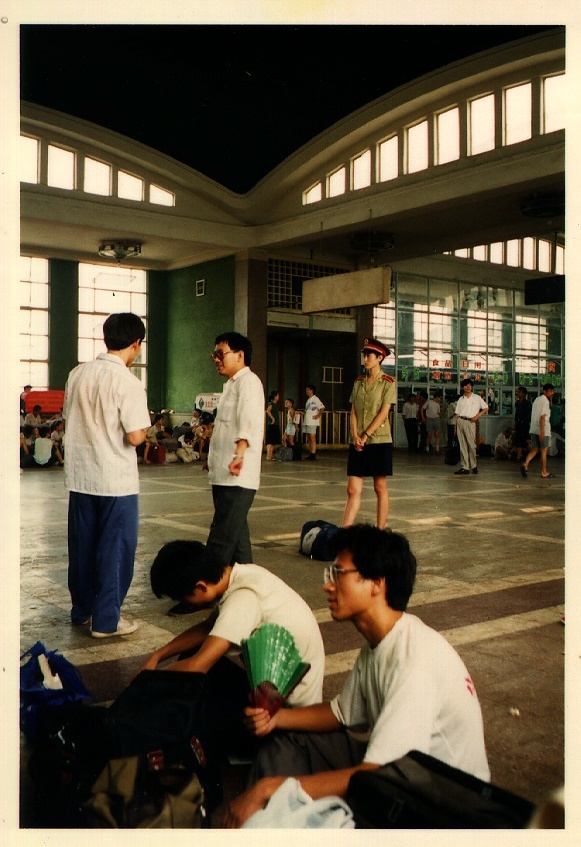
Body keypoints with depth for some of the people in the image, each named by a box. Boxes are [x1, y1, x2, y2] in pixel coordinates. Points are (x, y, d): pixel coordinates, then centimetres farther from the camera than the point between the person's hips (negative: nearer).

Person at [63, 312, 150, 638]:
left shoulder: (78, 374, 4)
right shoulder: (128, 382, -16)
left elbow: (69, 420, 13)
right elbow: (135, 437, -19)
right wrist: (144, 422, 0)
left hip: (80, 476, 6)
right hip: (116, 480, -6)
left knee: (81, 546, 16)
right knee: (115, 549, 5)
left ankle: (81, 610, 29)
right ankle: (106, 620, 11)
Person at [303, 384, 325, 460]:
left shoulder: (315, 399, -6)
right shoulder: (308, 400, 21)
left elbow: (322, 408, -15)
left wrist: (318, 416, -17)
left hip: (313, 422, -9)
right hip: (307, 422, 9)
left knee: (312, 438, -10)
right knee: (308, 439, 9)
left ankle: (313, 455, -11)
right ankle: (310, 454, 13)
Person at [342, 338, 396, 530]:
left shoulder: (388, 383, -2)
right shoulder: (359, 382, 12)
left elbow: (384, 412, -10)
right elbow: (353, 412, 8)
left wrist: (366, 435, -14)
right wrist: (355, 436, -6)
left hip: (379, 440, -4)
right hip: (357, 443, 4)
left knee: (380, 488, 4)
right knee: (353, 490, -1)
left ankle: (380, 531, 13)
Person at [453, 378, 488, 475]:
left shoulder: (477, 398, 8)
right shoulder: (461, 399, 16)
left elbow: (486, 408, 8)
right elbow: (457, 414, 16)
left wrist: (477, 416, -5)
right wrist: (455, 426, 9)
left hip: (470, 422, -3)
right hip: (460, 421, 3)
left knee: (472, 445, -6)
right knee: (462, 445, 1)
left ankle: (473, 466, 7)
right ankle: (465, 467, 1)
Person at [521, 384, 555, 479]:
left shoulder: (537, 400, 17)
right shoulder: (545, 401, -11)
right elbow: (542, 417, -19)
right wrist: (542, 432, -23)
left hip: (534, 429, 8)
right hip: (543, 429, -8)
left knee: (534, 449, 7)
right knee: (544, 451, 2)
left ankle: (525, 464, -16)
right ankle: (544, 472, 10)